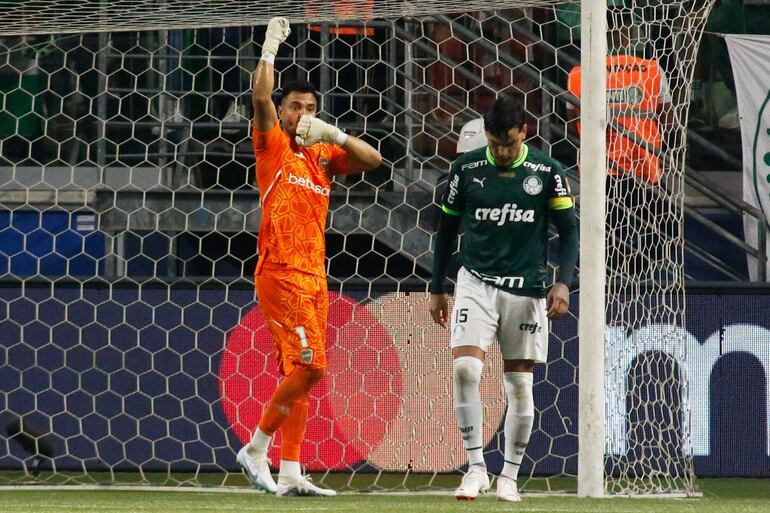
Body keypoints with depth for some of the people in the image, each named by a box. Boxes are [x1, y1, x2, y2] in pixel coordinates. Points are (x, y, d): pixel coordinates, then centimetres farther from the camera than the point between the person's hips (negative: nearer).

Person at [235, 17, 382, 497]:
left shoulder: (324, 154, 16)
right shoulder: (273, 145, 1)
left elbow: (373, 159, 6)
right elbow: (261, 97, -14)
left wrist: (334, 134, -6)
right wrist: (271, 46, -8)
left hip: (315, 276, 7)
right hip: (281, 273, -7)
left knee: (299, 373, 5)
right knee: (310, 365, -16)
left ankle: (290, 474, 6)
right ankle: (256, 449, -5)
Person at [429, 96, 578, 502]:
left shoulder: (547, 172, -1)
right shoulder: (466, 169, 1)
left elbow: (568, 230, 4)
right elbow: (446, 229, 11)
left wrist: (563, 282, -9)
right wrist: (437, 289, 11)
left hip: (526, 289, 0)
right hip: (476, 282, 0)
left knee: (520, 384, 4)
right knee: (464, 368, -19)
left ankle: (509, 477, 16)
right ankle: (476, 468, -9)